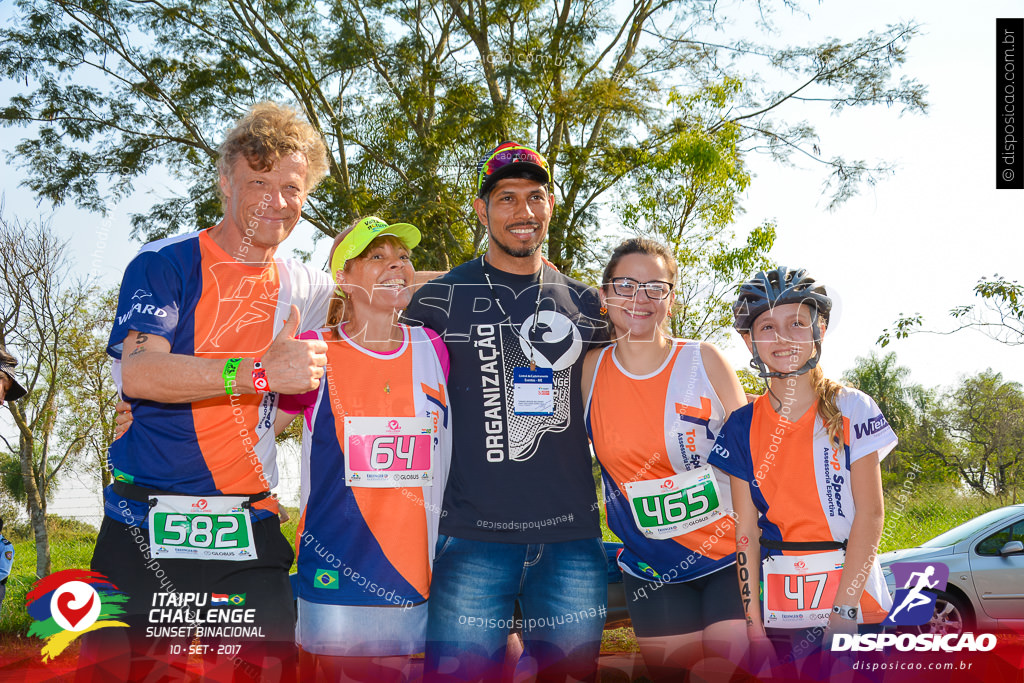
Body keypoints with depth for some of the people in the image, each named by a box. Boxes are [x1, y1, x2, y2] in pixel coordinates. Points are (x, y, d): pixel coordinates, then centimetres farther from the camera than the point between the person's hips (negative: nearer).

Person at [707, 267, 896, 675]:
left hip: (855, 600, -1)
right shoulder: (743, 426, 2)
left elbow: (869, 512, -8)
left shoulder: (851, 409, -3)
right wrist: (754, 627, -5)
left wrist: (843, 610, -15)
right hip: (780, 610, 1)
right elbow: (746, 530, 0)